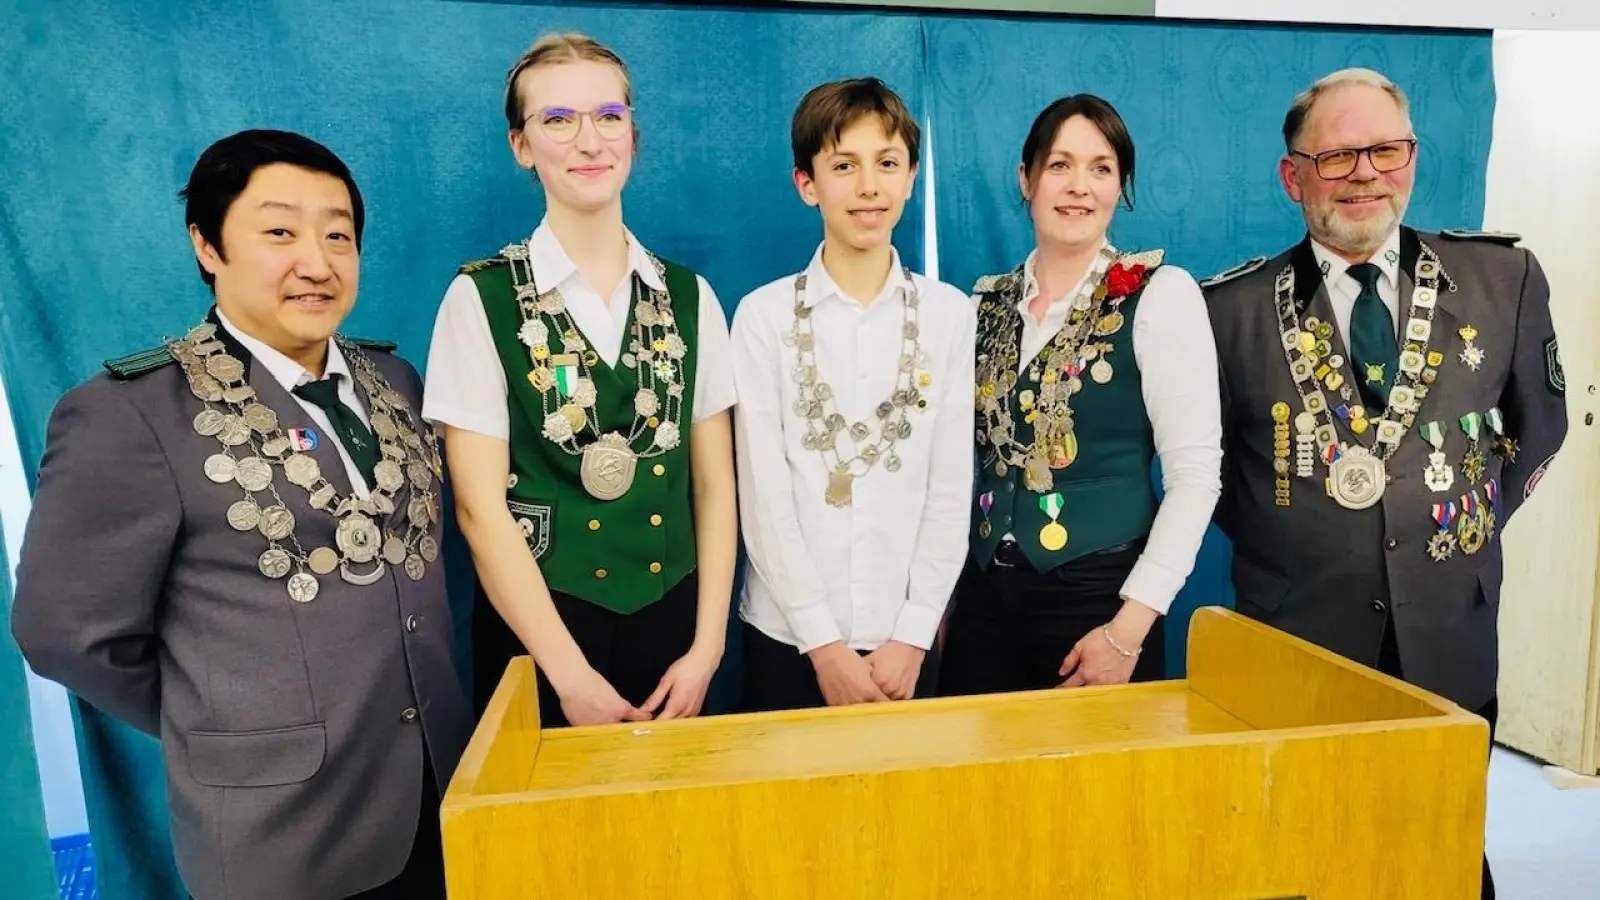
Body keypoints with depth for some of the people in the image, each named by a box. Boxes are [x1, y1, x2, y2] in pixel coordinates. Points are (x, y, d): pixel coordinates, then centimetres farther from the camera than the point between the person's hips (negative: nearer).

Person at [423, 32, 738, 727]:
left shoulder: (689, 298, 3)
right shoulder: (481, 298, -6)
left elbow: (715, 486, 4)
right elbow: (481, 509, -10)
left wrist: (706, 648, -4)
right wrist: (576, 678, -13)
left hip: (670, 622, 3)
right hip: (540, 632, -2)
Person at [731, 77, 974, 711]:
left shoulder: (950, 313, -1)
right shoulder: (764, 315, -5)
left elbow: (952, 485, -2)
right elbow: (763, 492, -7)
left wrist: (912, 635, -7)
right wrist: (825, 643, -10)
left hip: (906, 637, 1)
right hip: (787, 633, -1)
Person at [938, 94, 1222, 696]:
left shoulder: (1161, 294, -7)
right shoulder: (986, 302, 5)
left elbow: (1196, 472, -11)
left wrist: (1130, 627, -15)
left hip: (1100, 598, -3)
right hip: (982, 596, 4)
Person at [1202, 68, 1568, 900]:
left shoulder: (1504, 279, 1)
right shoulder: (1233, 307, -5)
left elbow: (1539, 424, 14)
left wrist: (1474, 521, 9)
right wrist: (1268, 536, 2)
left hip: (1451, 648, 2)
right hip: (1291, 649, -1)